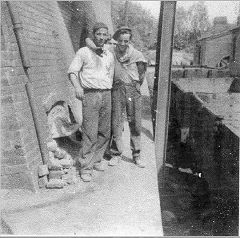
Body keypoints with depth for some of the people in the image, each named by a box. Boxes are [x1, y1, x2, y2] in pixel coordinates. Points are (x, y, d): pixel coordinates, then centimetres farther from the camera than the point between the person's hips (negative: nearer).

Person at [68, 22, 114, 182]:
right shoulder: (84, 52, 3)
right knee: (90, 133, -9)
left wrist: (111, 94, 15)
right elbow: (72, 72, 1)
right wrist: (77, 87, -16)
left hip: (106, 94, 5)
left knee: (105, 132, 6)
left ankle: (97, 160, 23)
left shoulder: (110, 56, 16)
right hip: (90, 95, -5)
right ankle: (86, 167, 0)